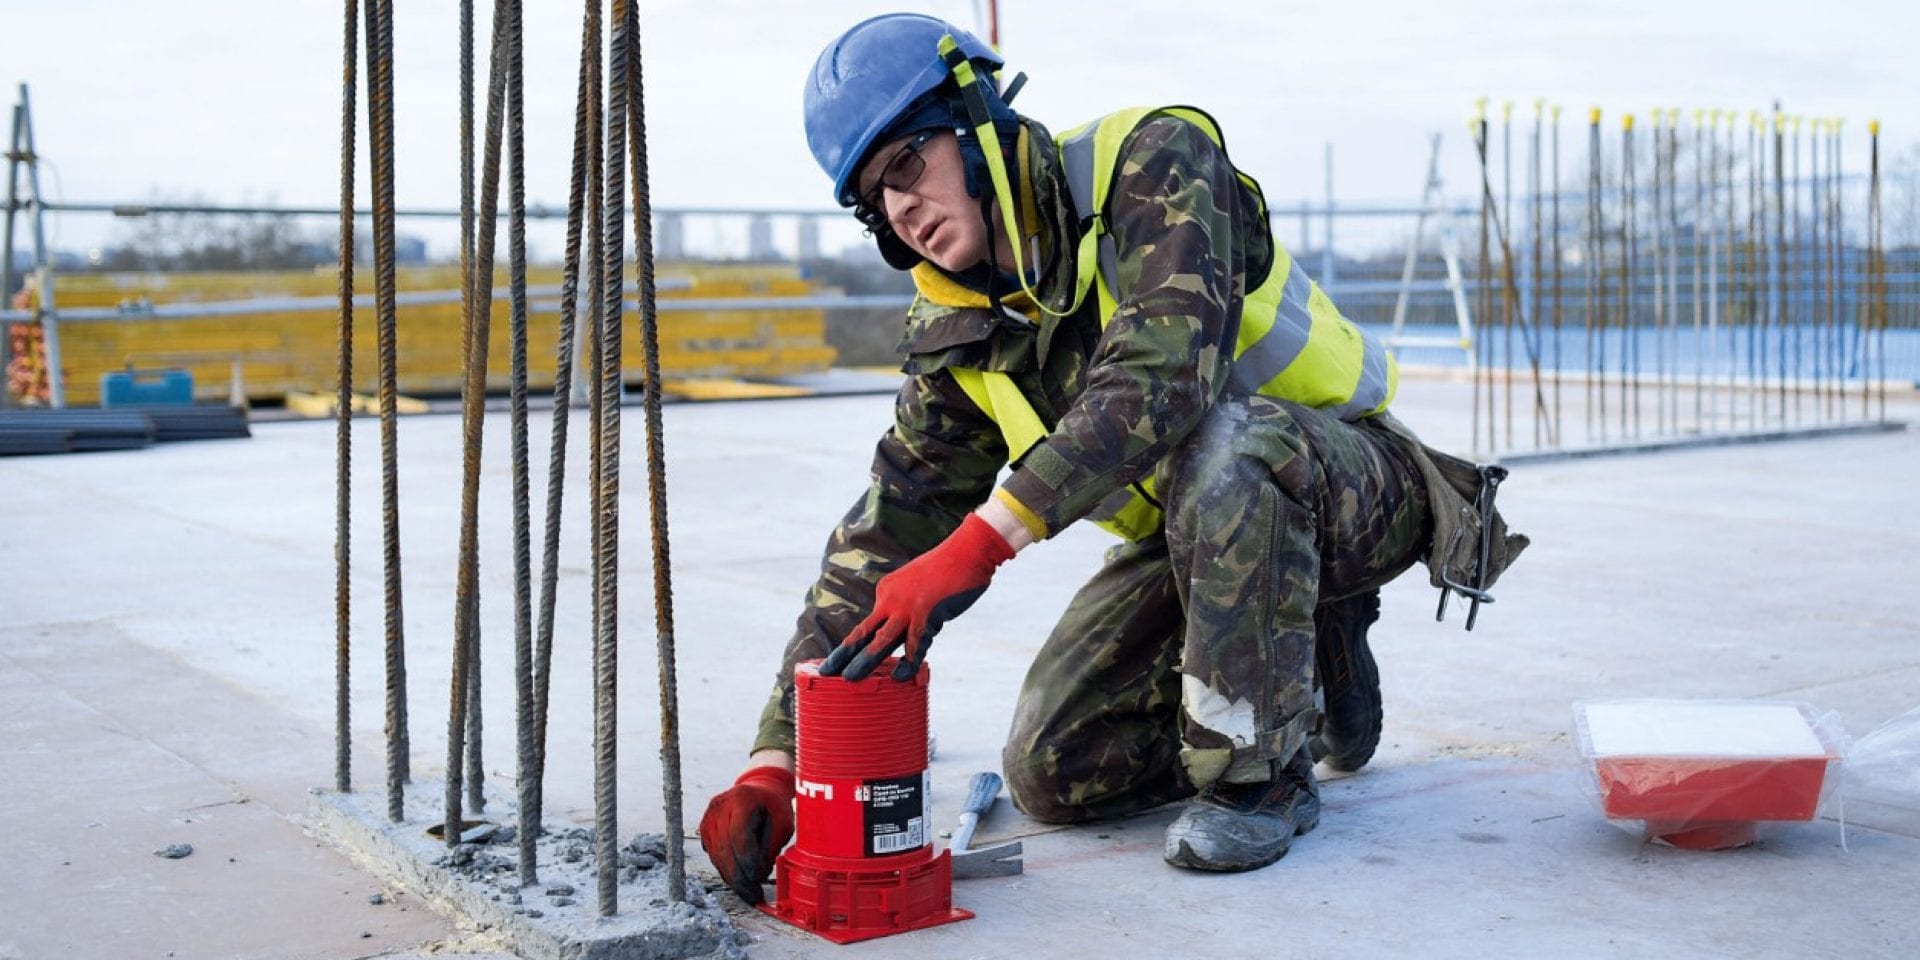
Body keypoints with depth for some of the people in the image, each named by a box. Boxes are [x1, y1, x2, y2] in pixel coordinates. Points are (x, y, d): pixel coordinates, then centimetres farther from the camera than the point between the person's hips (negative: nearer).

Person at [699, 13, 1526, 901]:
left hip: (1358, 487, -6)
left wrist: (980, 543, -47)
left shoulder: (1152, 159, -22)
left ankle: (1259, 771, -19)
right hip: (1197, 529, 6)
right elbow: (876, 546, -7)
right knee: (1051, 775, -3)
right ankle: (1306, 674, 17)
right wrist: (774, 766, -16)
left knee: (1220, 439, -40)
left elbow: (1164, 367, -40)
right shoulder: (959, 341, -5)